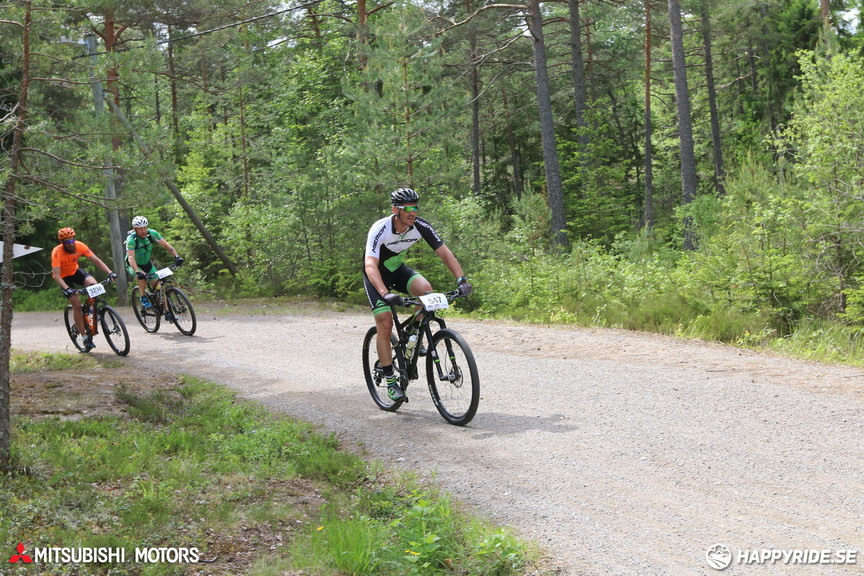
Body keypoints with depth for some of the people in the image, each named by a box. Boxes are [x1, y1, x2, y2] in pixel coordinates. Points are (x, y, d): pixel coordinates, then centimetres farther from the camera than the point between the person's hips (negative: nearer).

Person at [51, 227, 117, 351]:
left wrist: (110, 272, -36)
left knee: (93, 284, -28)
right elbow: (56, 275, -38)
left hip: (75, 271, 3)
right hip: (64, 277, -3)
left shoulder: (79, 246, -22)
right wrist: (67, 289, -52)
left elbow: (96, 261, -21)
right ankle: (85, 338, -6)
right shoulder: (57, 252, -31)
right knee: (76, 304, -15)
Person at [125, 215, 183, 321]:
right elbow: (131, 257, -41)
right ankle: (143, 298, -12)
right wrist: (137, 272, -57)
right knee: (142, 277, -35)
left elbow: (166, 245, -22)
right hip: (134, 265, -4)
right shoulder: (131, 239, -30)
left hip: (147, 263, 4)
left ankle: (166, 311, 1)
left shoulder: (152, 233, -20)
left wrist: (176, 256, -38)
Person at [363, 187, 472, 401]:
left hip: (398, 269, 4)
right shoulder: (379, 230, -32)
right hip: (377, 275, -4)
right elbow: (370, 265, -41)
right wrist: (385, 294, -56)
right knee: (385, 324, -13)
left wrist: (461, 279, -30)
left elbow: (444, 253, -16)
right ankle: (390, 380, -2)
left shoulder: (421, 227, -20)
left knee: (425, 289, -27)